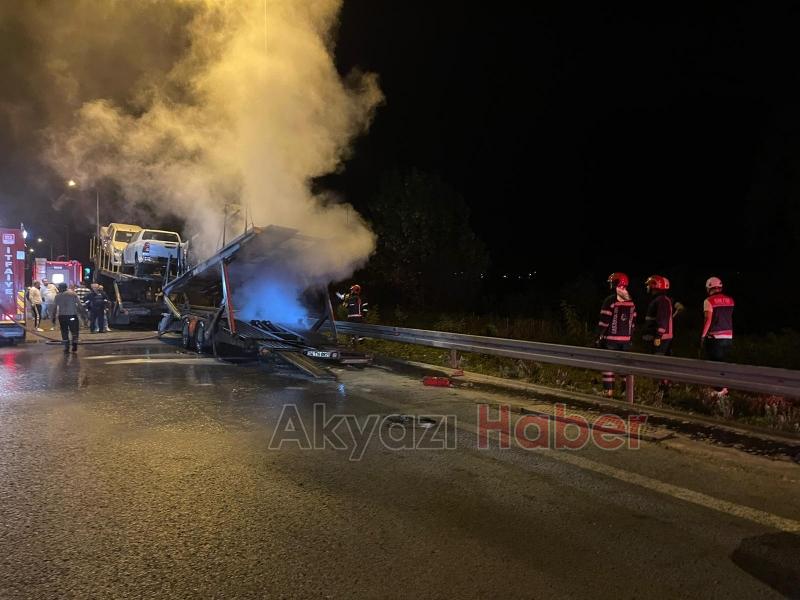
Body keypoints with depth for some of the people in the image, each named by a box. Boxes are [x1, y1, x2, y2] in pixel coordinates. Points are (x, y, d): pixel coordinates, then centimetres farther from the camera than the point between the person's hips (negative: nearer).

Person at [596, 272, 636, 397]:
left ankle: (608, 391, -1)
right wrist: (630, 337, 20)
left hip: (611, 339, -5)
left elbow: (604, 322, -12)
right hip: (626, 339, 5)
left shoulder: (610, 301, -12)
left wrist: (599, 337, -5)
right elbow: (632, 322, 11)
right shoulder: (631, 302, 7)